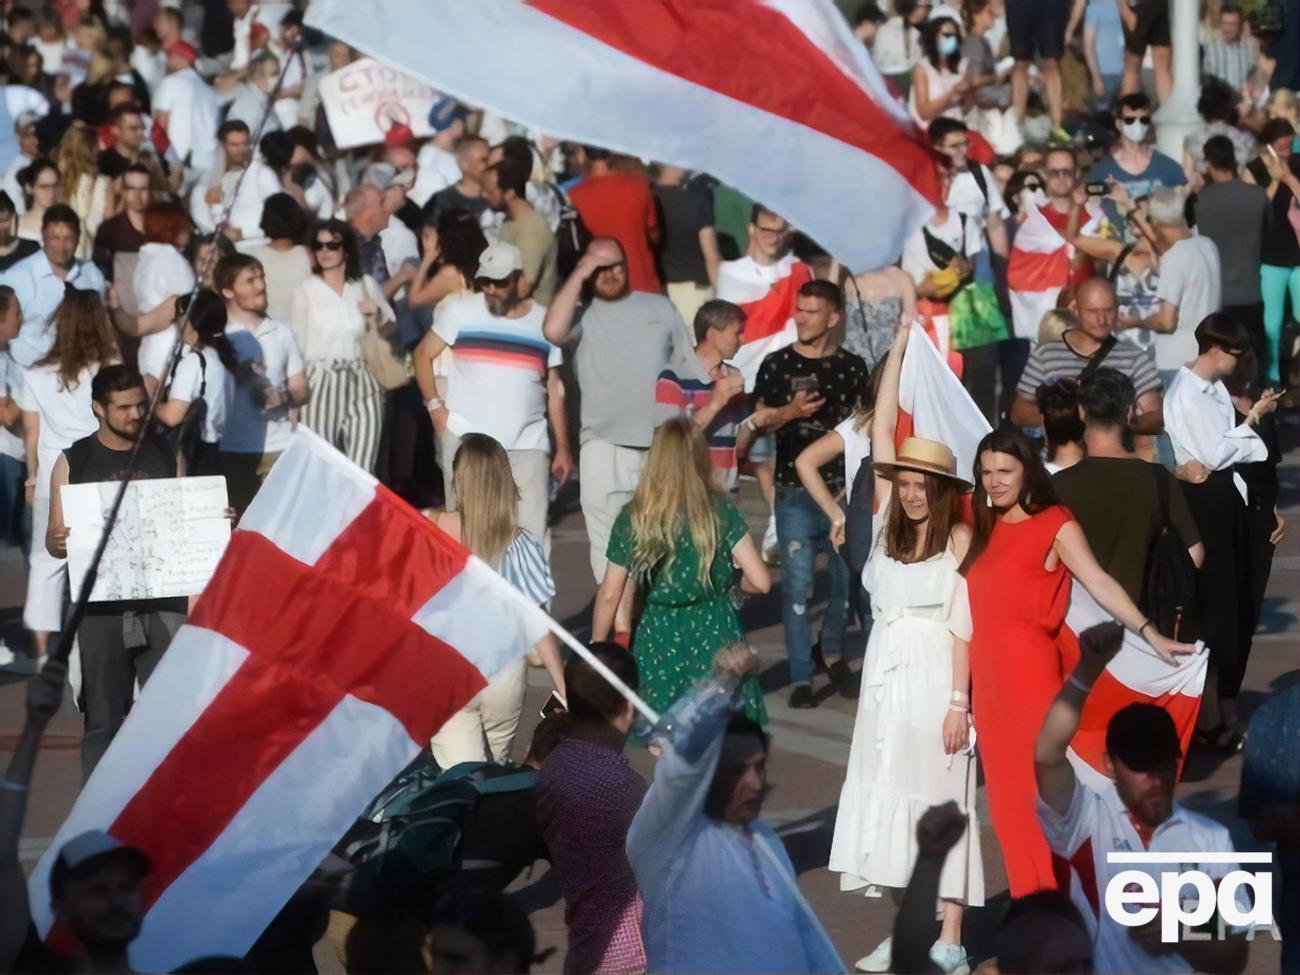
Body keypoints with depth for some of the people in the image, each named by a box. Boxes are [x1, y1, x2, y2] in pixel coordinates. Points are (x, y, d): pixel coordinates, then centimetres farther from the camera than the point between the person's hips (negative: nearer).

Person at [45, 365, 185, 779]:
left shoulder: (167, 454, 8)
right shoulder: (74, 462, 4)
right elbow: (54, 537, 5)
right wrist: (58, 542, -18)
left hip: (163, 601, 1)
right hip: (102, 605, -1)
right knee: (104, 717, 3)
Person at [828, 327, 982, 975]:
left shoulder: (959, 539, -6)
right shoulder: (887, 522, 7)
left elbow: (963, 623, -8)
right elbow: (882, 429, 6)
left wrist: (958, 700, -14)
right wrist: (900, 344, 4)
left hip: (934, 678, -6)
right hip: (884, 676, 6)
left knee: (939, 801, -3)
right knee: (889, 799, 5)